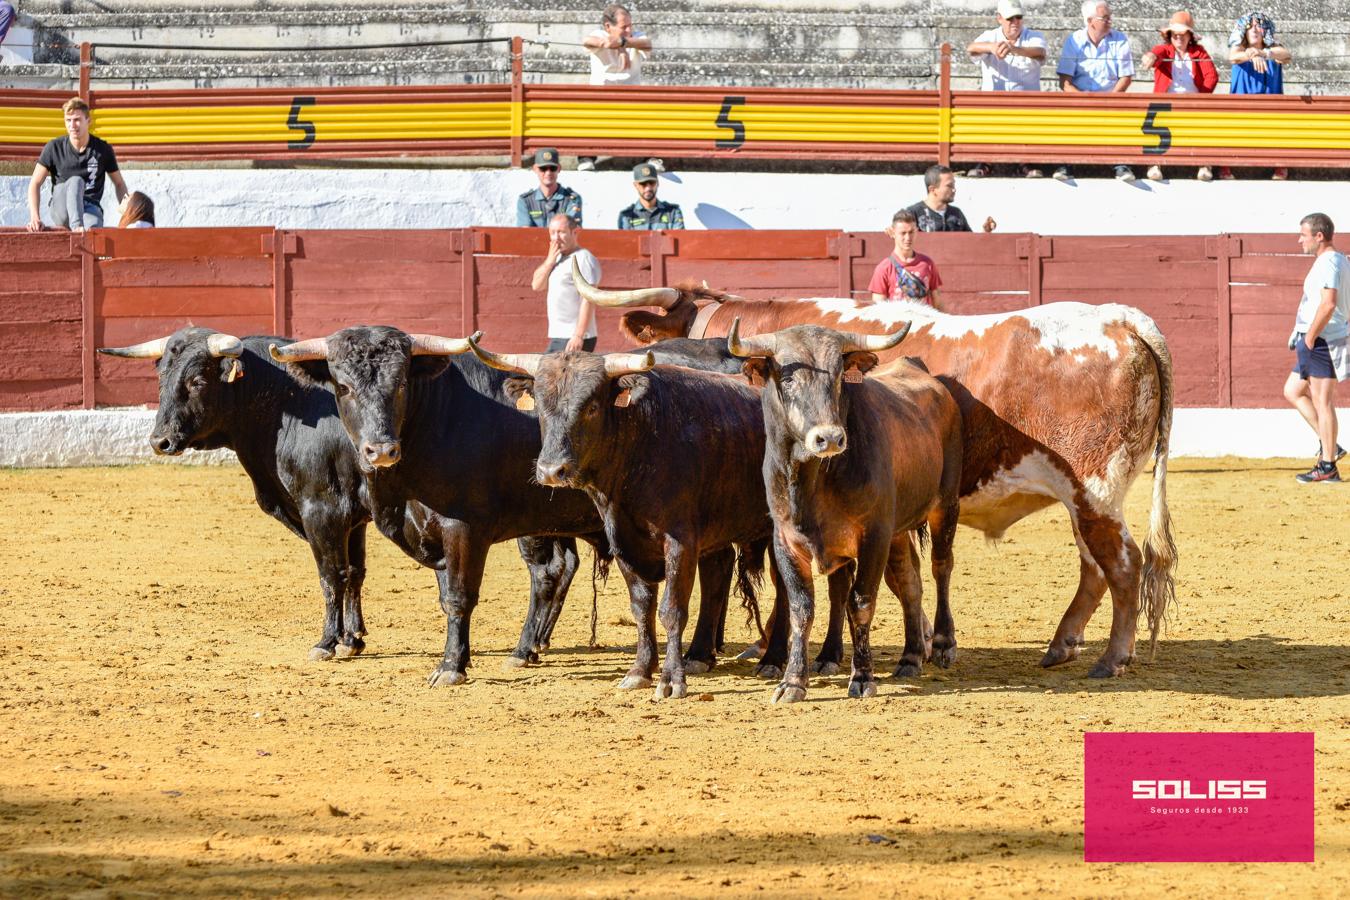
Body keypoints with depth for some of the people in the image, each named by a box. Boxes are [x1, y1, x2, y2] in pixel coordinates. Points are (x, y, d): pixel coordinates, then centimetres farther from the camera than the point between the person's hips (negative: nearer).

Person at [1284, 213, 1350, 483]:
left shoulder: (1328, 262, -15)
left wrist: (1310, 337, -22)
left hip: (1322, 340, -11)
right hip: (1321, 342, 11)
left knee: (1322, 401, -7)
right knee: (1293, 391, 17)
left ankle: (1327, 467, -4)